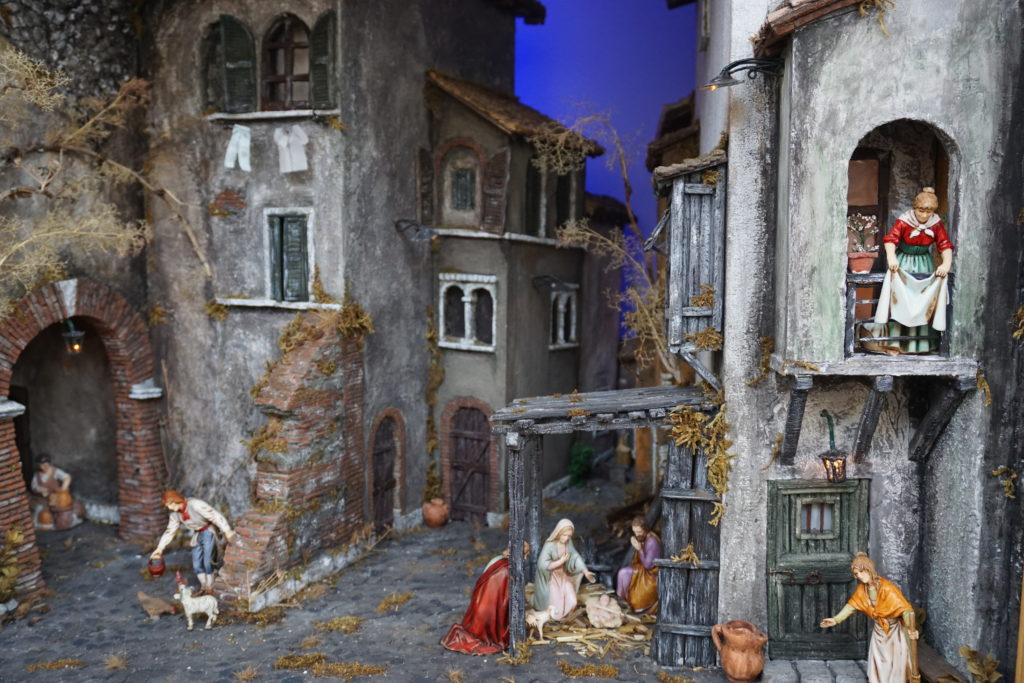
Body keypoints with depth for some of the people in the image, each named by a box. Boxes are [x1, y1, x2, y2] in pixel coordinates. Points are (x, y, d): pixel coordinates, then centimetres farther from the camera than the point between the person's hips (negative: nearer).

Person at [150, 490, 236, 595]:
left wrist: (227, 531, -34)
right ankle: (203, 586, 26)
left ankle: (210, 588, 10)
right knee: (196, 564, 8)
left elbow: (216, 516, -30)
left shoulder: (196, 505, -27)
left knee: (207, 562, -6)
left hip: (208, 532, -7)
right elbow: (170, 531, 8)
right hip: (197, 535, 7)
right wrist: (159, 548, 3)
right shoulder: (175, 514, -4)